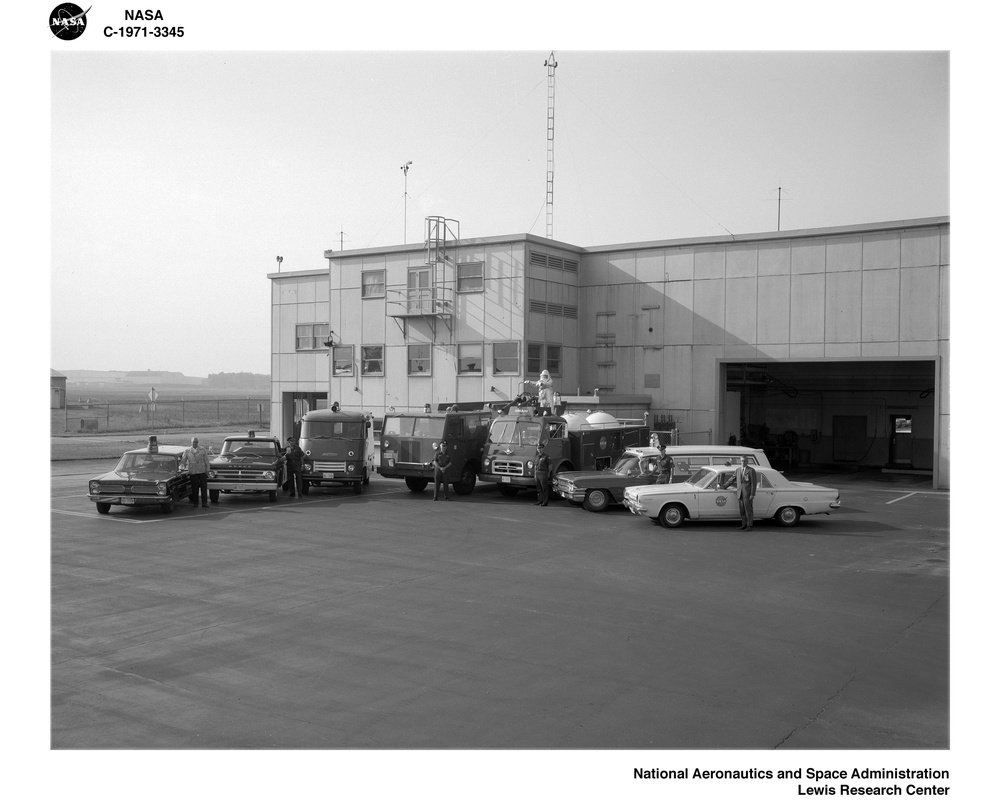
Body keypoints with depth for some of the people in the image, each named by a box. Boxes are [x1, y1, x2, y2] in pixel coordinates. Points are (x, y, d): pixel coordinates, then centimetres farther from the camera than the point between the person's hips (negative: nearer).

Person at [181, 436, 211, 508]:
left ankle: (204, 503, 3)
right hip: (193, 472, 0)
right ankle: (195, 503, 12)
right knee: (194, 488, 2)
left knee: (204, 488, -2)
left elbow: (206, 460, 9)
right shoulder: (187, 451, 9)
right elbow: (183, 460, 9)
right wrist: (182, 466, -10)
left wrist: (207, 470, 3)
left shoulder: (203, 450, 9)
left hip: (202, 471, 0)